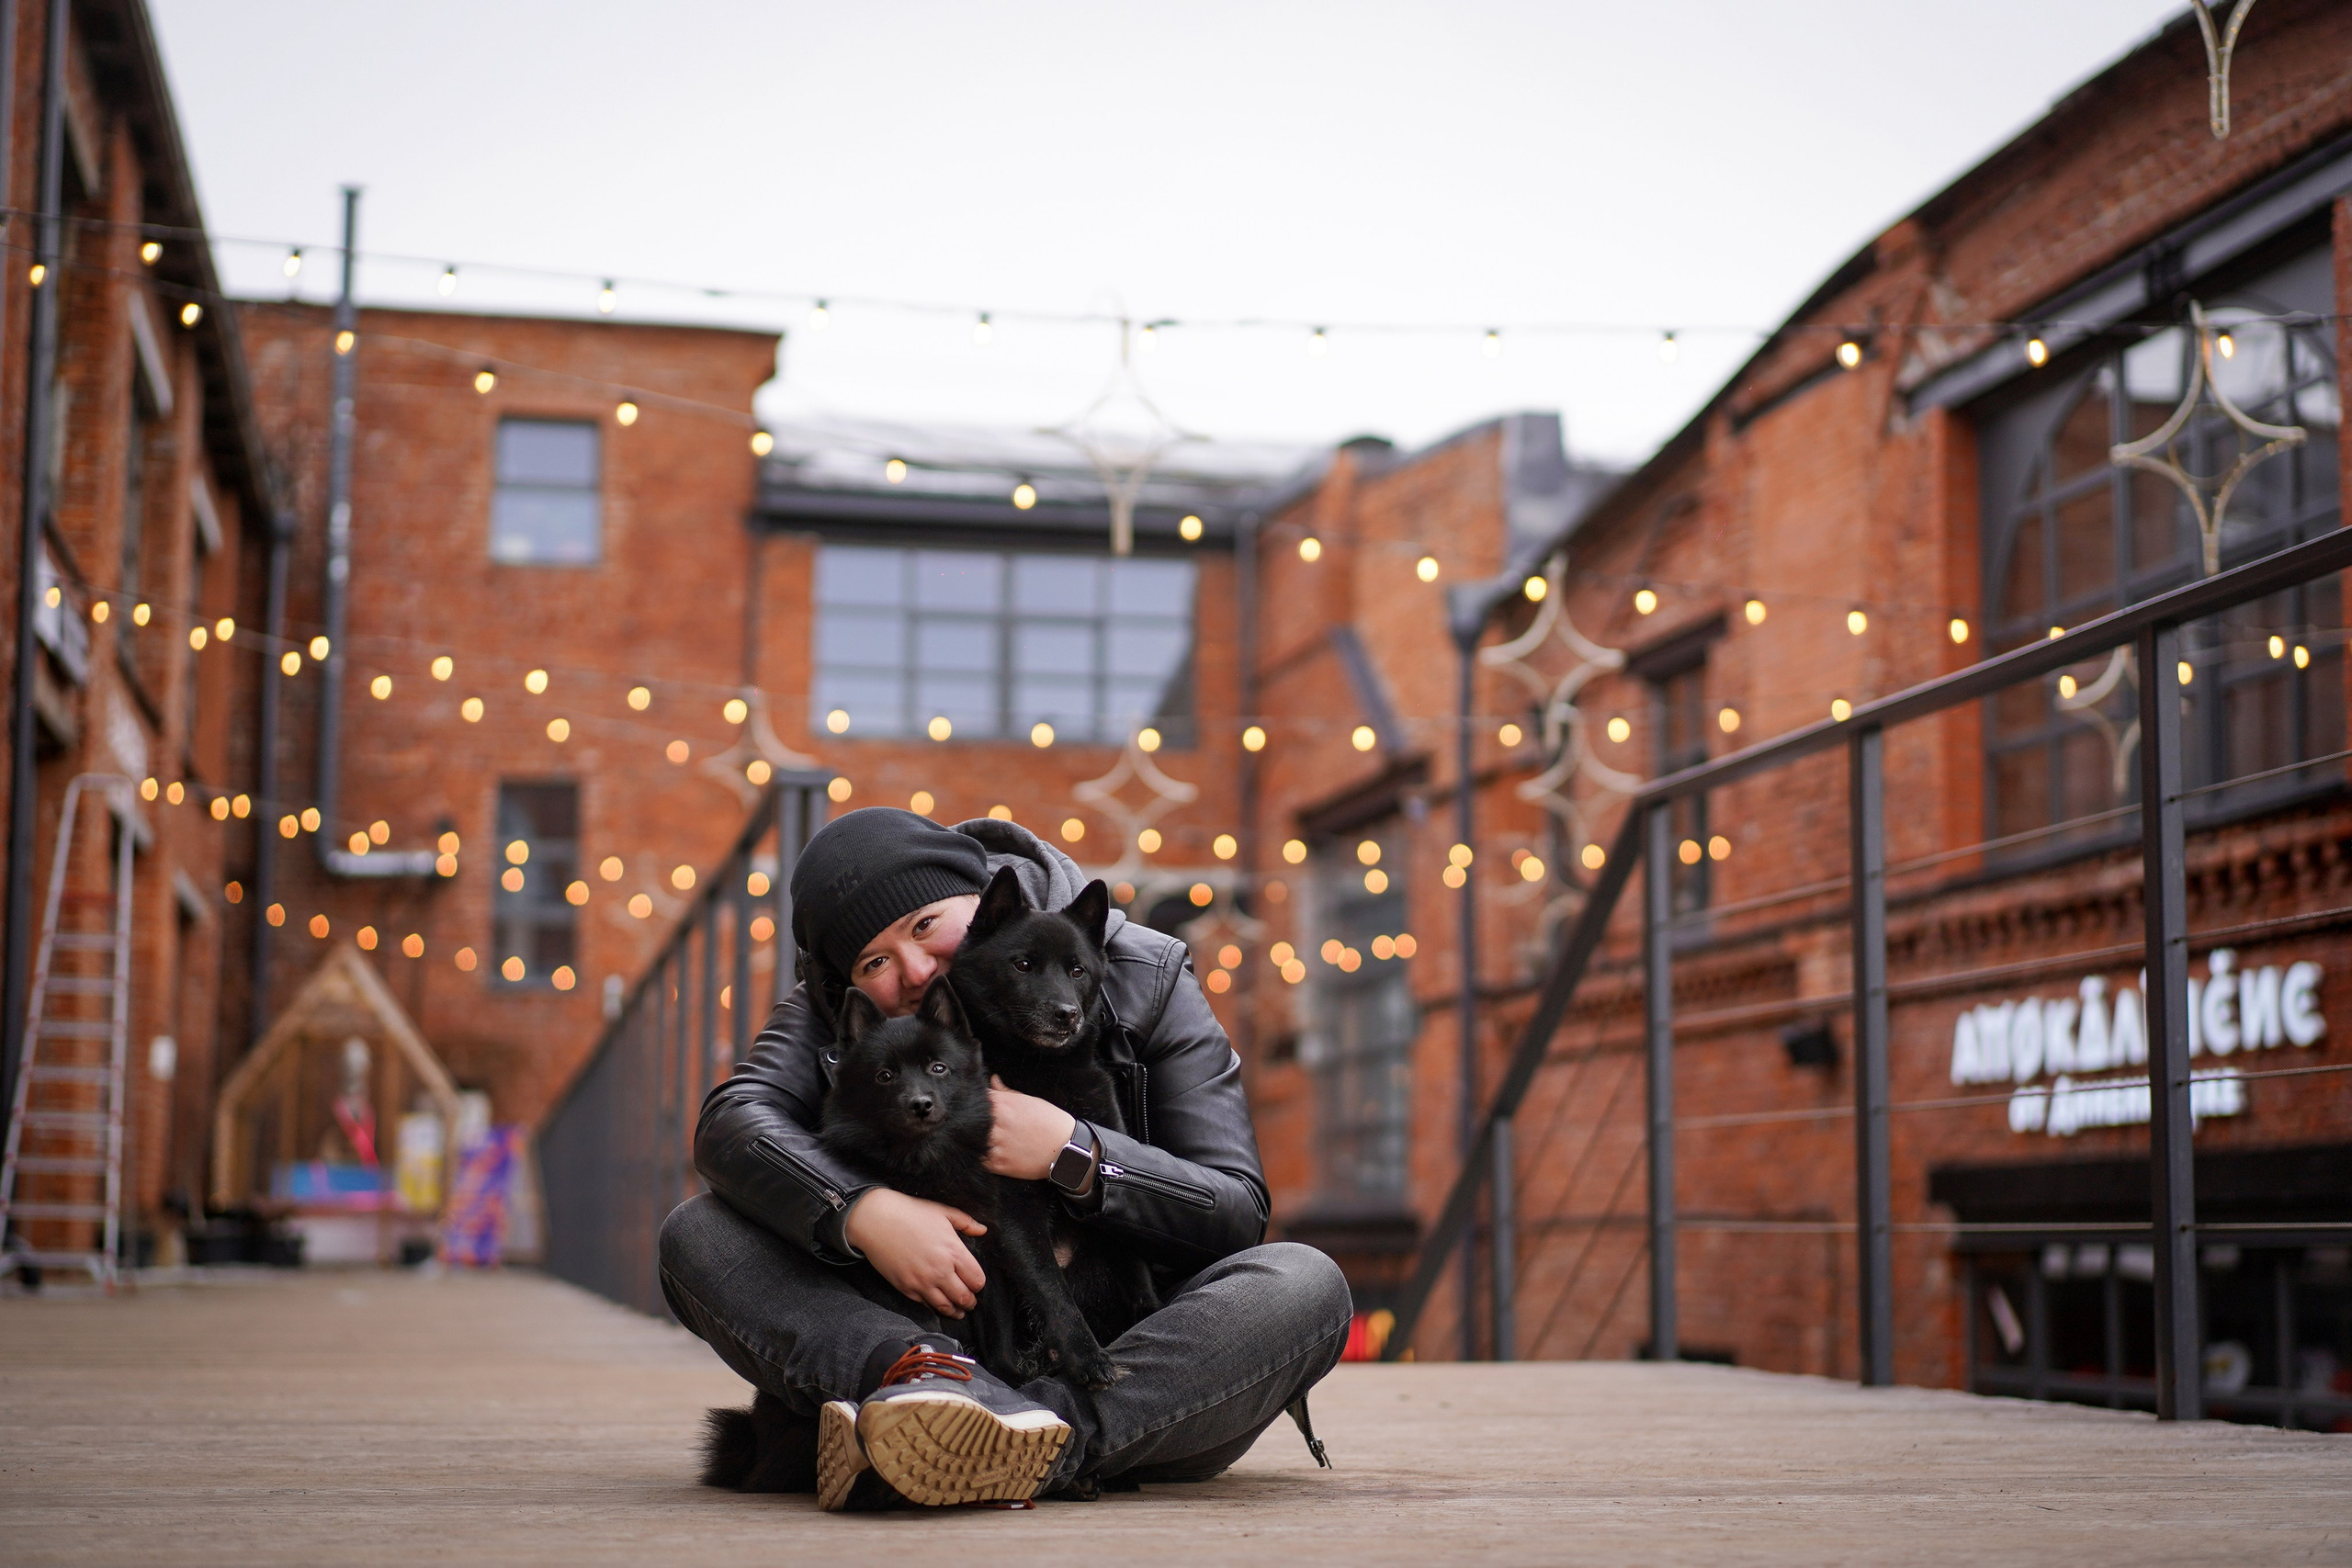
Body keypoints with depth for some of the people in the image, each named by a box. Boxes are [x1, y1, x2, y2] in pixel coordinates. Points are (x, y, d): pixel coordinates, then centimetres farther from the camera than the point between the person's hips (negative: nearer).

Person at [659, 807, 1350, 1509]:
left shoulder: (1141, 979, -1)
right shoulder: (831, 1012, 6)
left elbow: (1239, 1214, -7)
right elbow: (732, 1122, -16)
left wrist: (1073, 1155, -21)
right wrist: (863, 1213, -33)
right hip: (933, 1334, 1)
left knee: (1305, 1283, -30)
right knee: (697, 1234, -17)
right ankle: (938, 1386, -44)